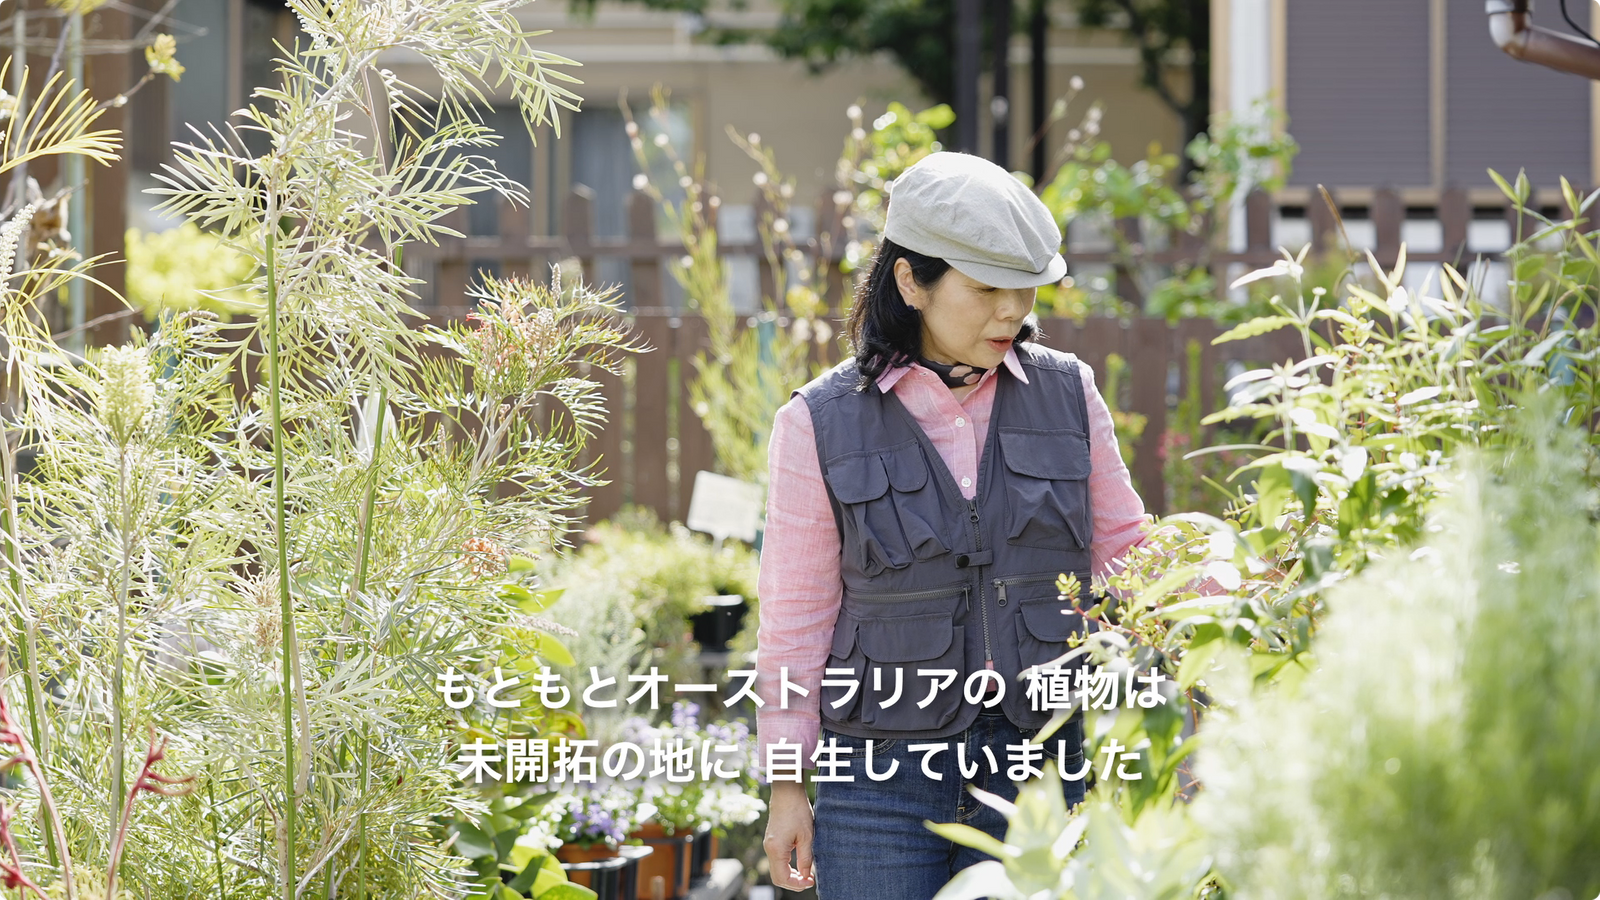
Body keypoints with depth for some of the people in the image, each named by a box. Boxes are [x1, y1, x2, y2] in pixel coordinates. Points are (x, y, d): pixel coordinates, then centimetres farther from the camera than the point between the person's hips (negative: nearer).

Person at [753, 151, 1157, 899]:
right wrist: (787, 787, 2)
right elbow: (797, 613, 2)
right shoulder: (824, 423, -3)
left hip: (1037, 774, 2)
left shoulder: (1066, 394, 4)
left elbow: (1123, 552, 13)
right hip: (881, 778, -2)